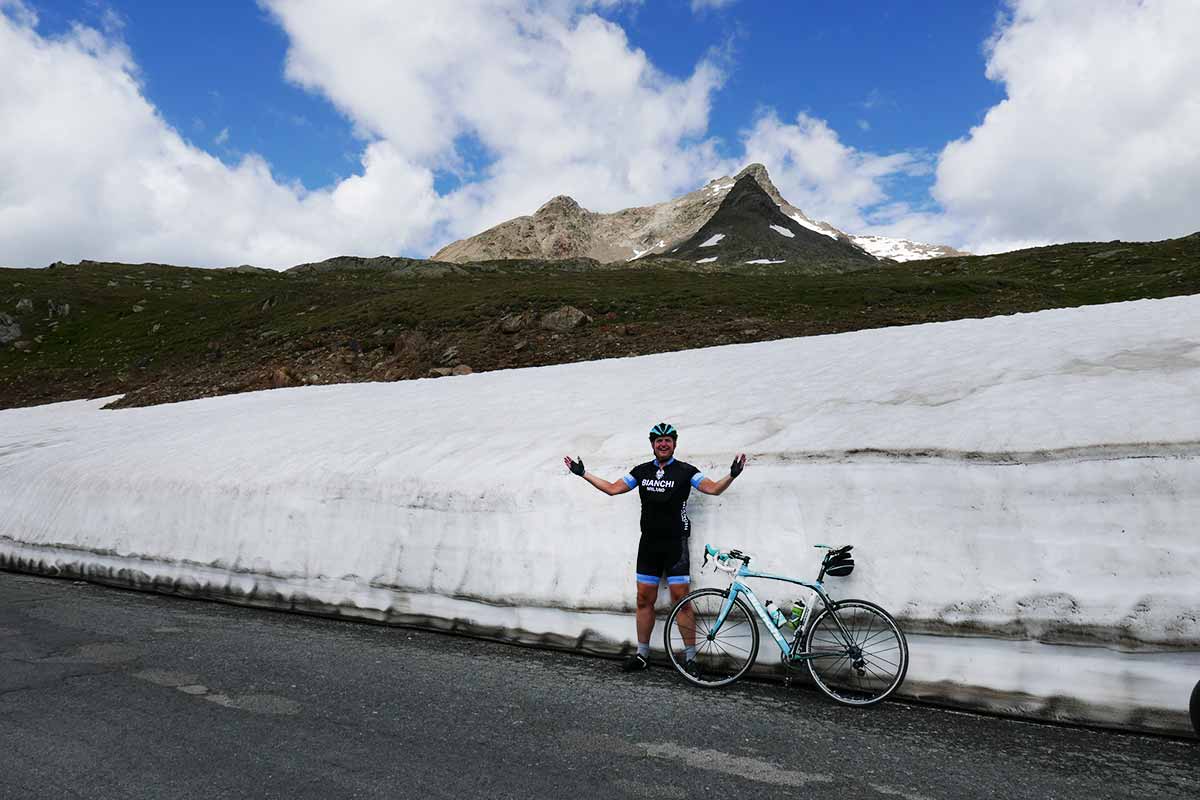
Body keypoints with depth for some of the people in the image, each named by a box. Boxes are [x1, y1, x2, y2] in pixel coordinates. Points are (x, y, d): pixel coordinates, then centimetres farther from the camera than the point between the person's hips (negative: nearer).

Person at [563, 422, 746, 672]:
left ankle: (691, 656, 4)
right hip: (649, 544, 4)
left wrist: (732, 475, -30)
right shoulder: (642, 471, 8)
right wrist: (583, 474, 10)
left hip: (675, 544, -4)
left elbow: (714, 488, -12)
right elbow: (612, 488, 13)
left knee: (680, 599, -6)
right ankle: (642, 654, 19)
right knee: (644, 599, 8)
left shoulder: (685, 471, -3)